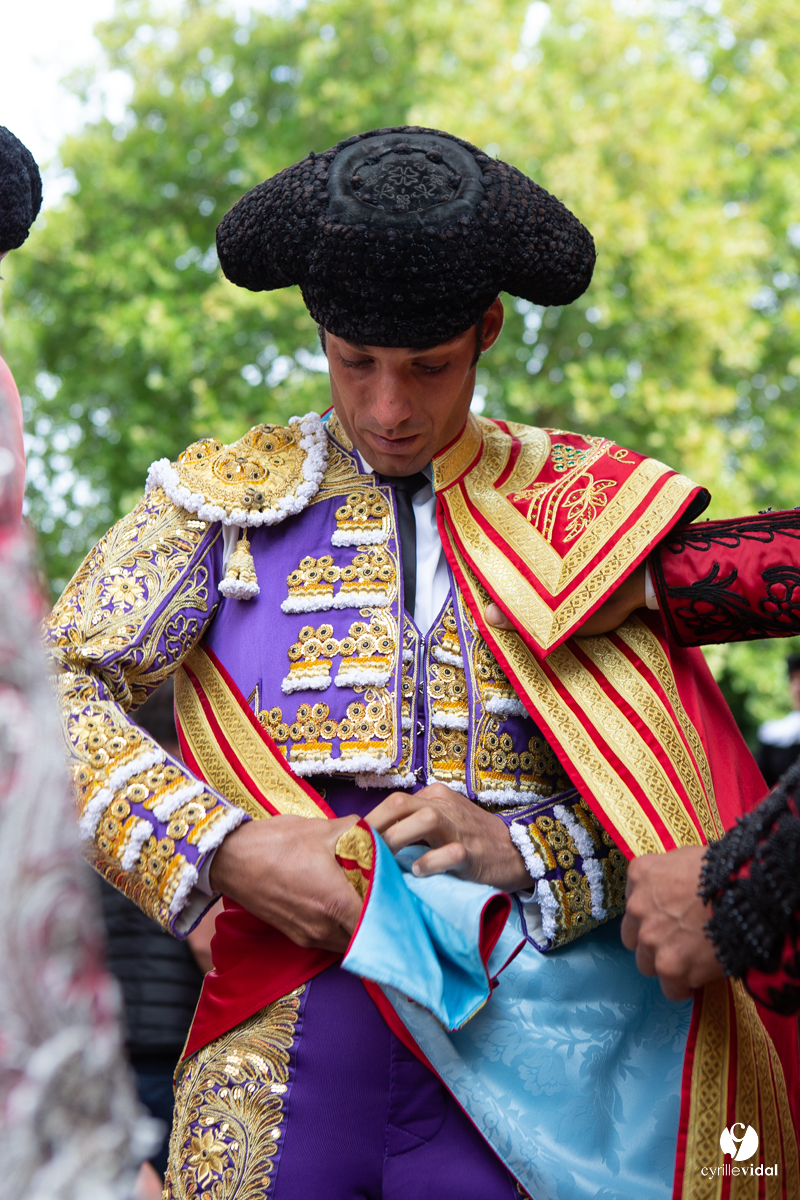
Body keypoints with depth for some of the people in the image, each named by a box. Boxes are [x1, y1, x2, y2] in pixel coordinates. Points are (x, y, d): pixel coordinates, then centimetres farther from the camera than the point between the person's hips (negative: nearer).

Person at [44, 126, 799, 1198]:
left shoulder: (581, 516, 7)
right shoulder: (225, 497, 7)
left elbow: (670, 817, 4)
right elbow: (51, 693, -2)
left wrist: (512, 848, -15)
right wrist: (227, 849, -14)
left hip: (517, 1065, 0)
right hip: (278, 1061, 0)